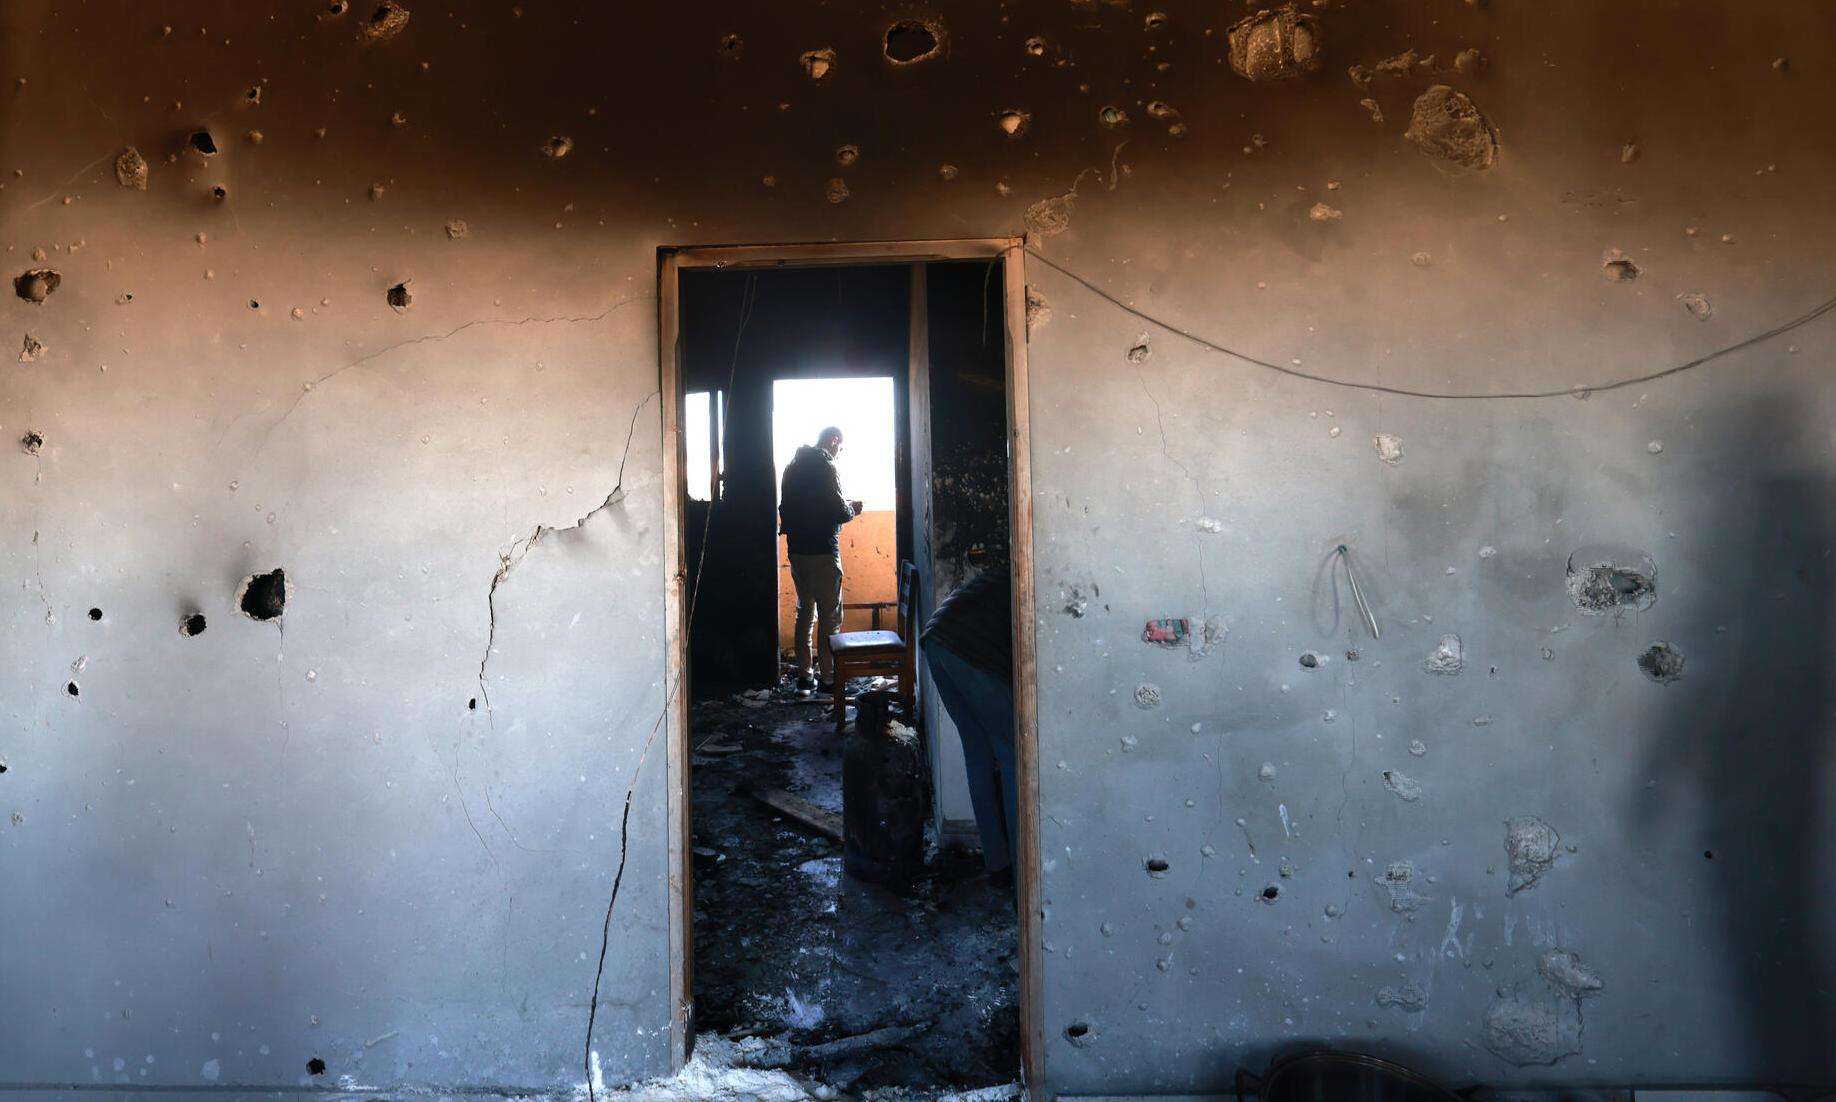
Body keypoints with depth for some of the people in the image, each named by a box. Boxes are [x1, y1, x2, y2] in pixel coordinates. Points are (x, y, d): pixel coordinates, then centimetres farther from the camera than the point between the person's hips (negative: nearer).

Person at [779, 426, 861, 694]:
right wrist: (852, 509, 4)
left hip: (796, 549, 8)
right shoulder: (825, 466, -13)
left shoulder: (793, 465, 12)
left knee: (805, 611, 14)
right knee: (830, 615, -1)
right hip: (822, 550, -8)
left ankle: (804, 674, 16)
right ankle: (828, 677, 0)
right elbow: (838, 511, -19)